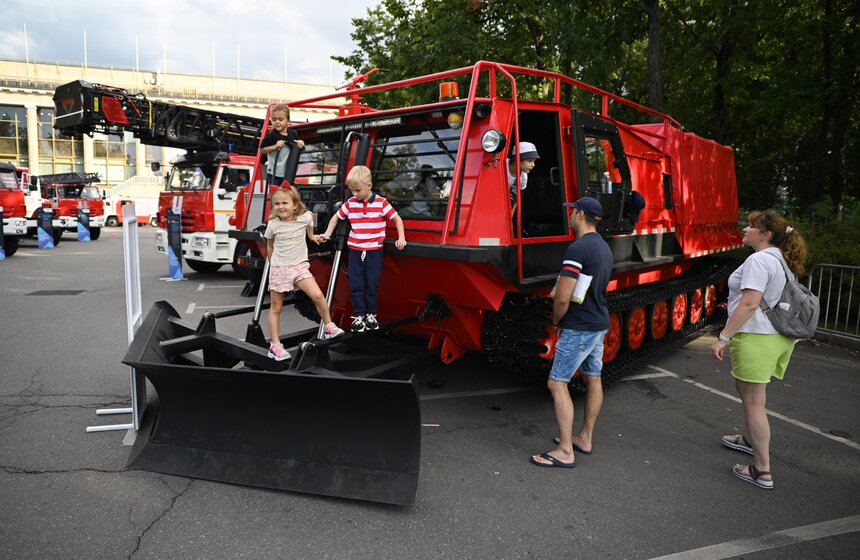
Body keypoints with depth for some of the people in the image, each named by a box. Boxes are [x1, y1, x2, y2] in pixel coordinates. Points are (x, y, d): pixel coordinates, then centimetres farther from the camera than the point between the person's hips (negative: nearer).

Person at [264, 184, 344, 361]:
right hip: (278, 269, 0)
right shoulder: (273, 224, -7)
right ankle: (275, 345, 13)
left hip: (299, 266, 0)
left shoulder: (304, 218, -8)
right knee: (276, 308, 5)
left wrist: (312, 236, 29)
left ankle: (329, 327, 0)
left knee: (317, 295, -20)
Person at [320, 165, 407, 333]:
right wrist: (327, 234, 7)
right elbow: (336, 217, 15)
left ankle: (371, 315, 19)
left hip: (374, 250, -2)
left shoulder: (381, 203, -7)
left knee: (372, 284, 6)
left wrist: (401, 238, -9)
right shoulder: (350, 204, 2)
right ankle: (359, 316, 13)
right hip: (355, 250, 2)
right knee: (356, 285, 3)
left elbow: (397, 219, 0)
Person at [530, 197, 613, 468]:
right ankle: (585, 438, 30)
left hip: (579, 328, -10)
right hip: (600, 323, 10)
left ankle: (565, 452, -3)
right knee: (593, 380, 16)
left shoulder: (578, 248, -21)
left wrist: (556, 320, -6)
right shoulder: (604, 247, 10)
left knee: (557, 383, -5)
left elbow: (563, 297, -25)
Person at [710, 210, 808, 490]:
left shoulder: (759, 260, -17)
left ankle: (762, 471, 5)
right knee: (745, 389, 27)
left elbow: (749, 303, -24)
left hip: (756, 338, -10)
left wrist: (723, 337, -21)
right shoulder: (779, 258, 14)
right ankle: (751, 440, 46)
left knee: (753, 402, -2)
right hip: (779, 337, 10)